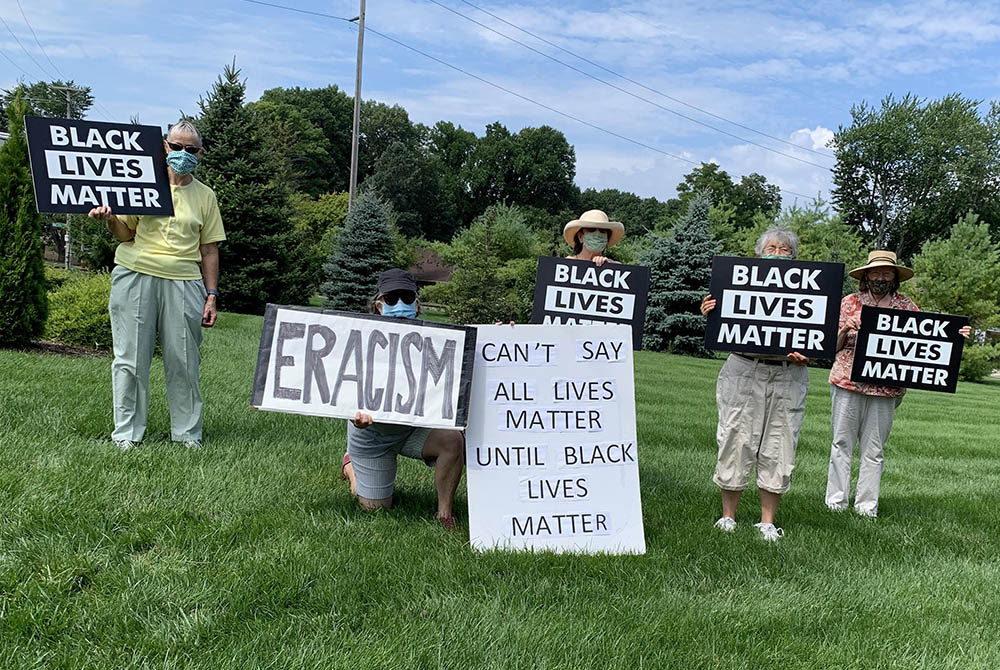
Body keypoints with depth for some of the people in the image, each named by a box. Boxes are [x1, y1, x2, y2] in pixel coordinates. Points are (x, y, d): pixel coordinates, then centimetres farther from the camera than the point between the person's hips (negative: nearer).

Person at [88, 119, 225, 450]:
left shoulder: (205, 195, 12)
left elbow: (209, 250, 12)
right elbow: (125, 233, 9)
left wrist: (212, 295, 5)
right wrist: (110, 218, -13)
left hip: (183, 281, 1)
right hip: (136, 275, 0)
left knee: (184, 361, 1)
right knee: (131, 358, 2)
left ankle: (188, 433, 12)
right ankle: (127, 433, 12)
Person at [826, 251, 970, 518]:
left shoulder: (907, 307, 9)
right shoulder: (850, 302, 6)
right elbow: (834, 346, 6)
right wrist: (845, 329, -13)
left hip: (886, 388, 1)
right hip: (847, 383, -1)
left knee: (874, 450, 4)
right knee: (842, 443, 2)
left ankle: (866, 506, 11)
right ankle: (836, 501, 10)